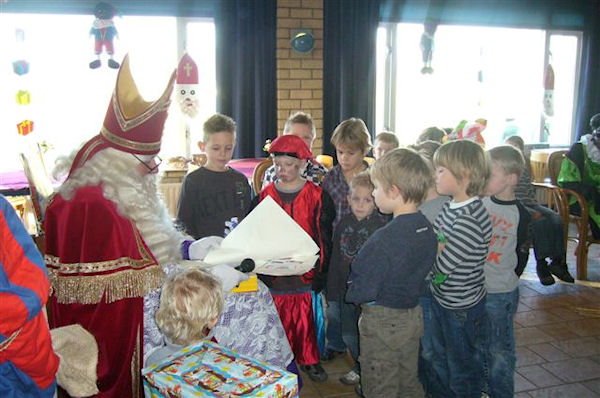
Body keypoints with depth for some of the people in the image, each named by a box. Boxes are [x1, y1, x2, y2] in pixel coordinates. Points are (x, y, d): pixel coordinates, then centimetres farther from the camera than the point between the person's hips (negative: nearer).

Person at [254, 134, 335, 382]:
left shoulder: (317, 196, -1)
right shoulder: (264, 196, 5)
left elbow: (324, 237, 0)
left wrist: (320, 269, -7)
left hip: (306, 273, -1)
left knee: (307, 319, 7)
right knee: (278, 320, 7)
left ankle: (309, 360, 28)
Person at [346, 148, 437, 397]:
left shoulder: (385, 238, -29)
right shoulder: (427, 228, -4)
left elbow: (363, 291, -25)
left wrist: (349, 293, -5)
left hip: (382, 322, -7)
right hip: (413, 315, 8)